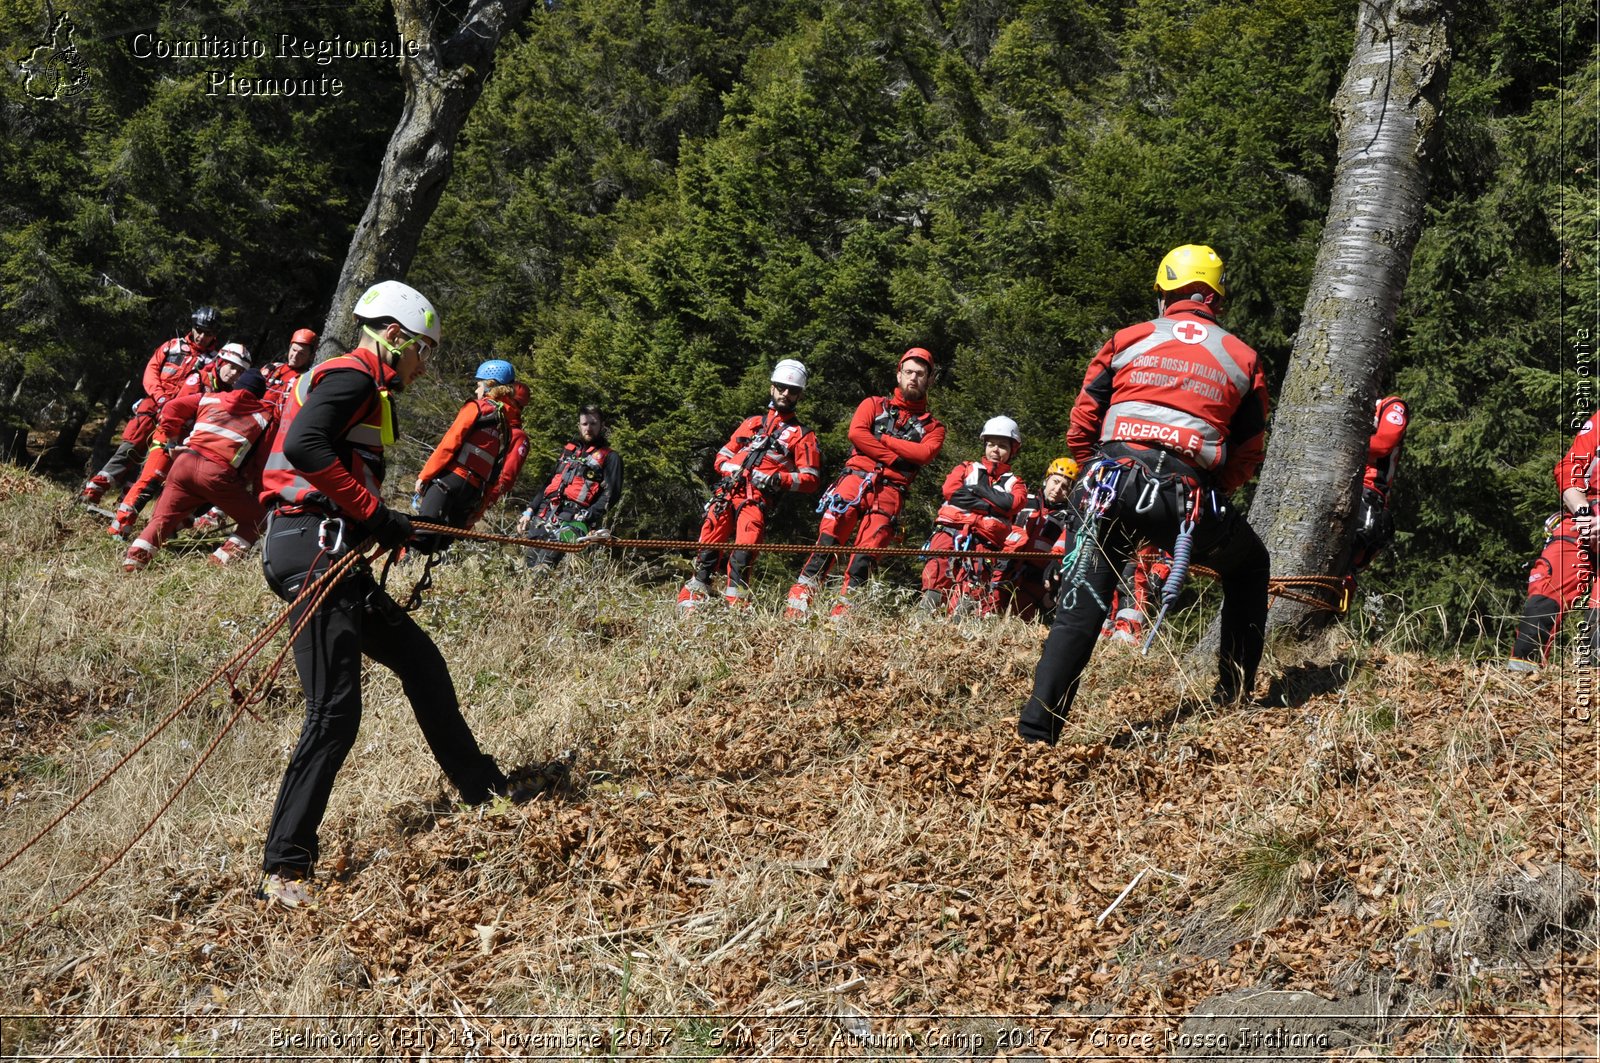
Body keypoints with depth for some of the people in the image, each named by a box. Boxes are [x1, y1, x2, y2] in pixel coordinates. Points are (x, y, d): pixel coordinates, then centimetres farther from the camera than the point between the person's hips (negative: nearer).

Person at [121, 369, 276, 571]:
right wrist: (256, 493, 19)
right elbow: (261, 461, 12)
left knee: (162, 517, 13)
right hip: (218, 472, -3)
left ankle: (134, 559, -5)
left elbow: (172, 408, 20)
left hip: (185, 462, 3)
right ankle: (222, 561, -4)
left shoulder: (209, 398, 25)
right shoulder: (266, 415, 18)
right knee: (255, 519, 12)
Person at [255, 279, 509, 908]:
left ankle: (483, 792, 34)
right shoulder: (353, 377, -7)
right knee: (335, 711, -14)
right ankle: (284, 870, -15)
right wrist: (374, 512, -19)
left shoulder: (360, 387, 25)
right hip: (315, 547, -11)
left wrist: (389, 526, 15)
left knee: (420, 661, 21)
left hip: (335, 557, 11)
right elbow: (304, 446, -23)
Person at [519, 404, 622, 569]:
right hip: (546, 511, 6)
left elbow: (611, 493, -1)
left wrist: (587, 516, -14)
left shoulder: (610, 457, 11)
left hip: (574, 517, -6)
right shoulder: (569, 449, 29)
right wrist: (529, 511, 21)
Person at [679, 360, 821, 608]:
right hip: (727, 490, 4)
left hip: (758, 497, -4)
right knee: (709, 546, -6)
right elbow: (723, 454, 27)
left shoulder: (803, 435, 13)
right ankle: (692, 598, -5)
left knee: (743, 550, -21)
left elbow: (811, 480, 5)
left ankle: (736, 605, -23)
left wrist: (779, 479, -11)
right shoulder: (753, 422, 26)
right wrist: (728, 467, 4)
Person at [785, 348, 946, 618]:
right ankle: (801, 597, -24)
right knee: (830, 536, -18)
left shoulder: (933, 427, 20)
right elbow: (856, 433, 0)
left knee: (866, 550, -16)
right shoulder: (874, 405, 20)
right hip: (857, 477, 0)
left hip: (890, 490, 0)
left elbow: (925, 453, -2)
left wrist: (882, 438, -3)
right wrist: (895, 457, -5)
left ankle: (844, 610, -20)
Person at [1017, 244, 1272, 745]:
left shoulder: (1128, 341, 15)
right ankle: (1234, 697, 28)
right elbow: (1249, 454, 16)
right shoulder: (1242, 359, 16)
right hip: (1189, 494, 0)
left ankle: (1036, 732, -9)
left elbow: (1080, 427, 14)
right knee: (1249, 569, 28)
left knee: (1078, 613, 3)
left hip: (1112, 481, 0)